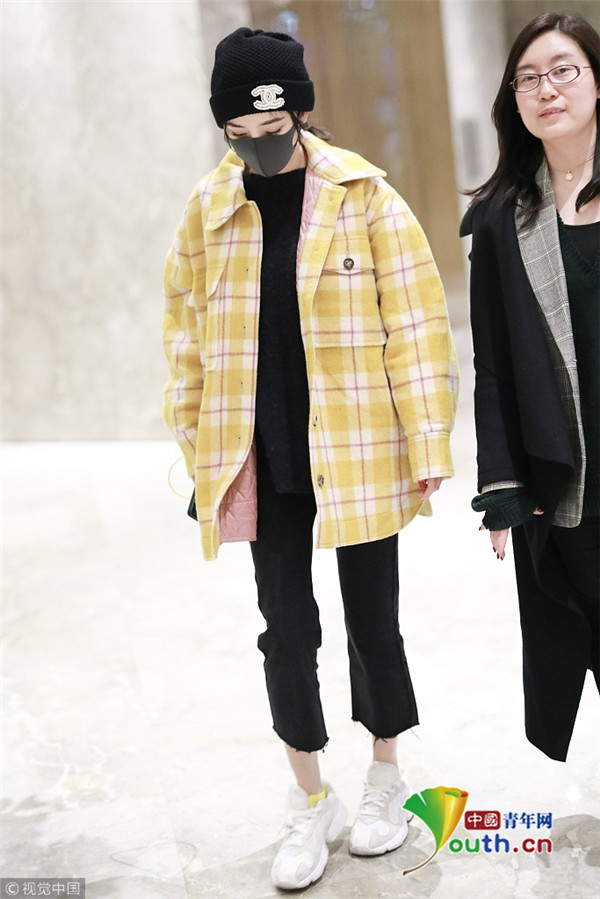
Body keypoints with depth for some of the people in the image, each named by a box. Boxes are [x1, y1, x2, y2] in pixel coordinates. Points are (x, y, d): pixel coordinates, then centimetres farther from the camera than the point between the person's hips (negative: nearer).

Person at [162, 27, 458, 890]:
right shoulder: (208, 210, 2)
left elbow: (417, 324, -7)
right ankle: (311, 804, 28)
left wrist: (428, 443, -9)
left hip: (358, 453, -2)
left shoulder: (365, 197, -6)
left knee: (372, 620, 10)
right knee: (286, 631, 9)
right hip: (262, 461, 2)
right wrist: (197, 450, 4)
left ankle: (387, 779, 35)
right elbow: (188, 338, 6)